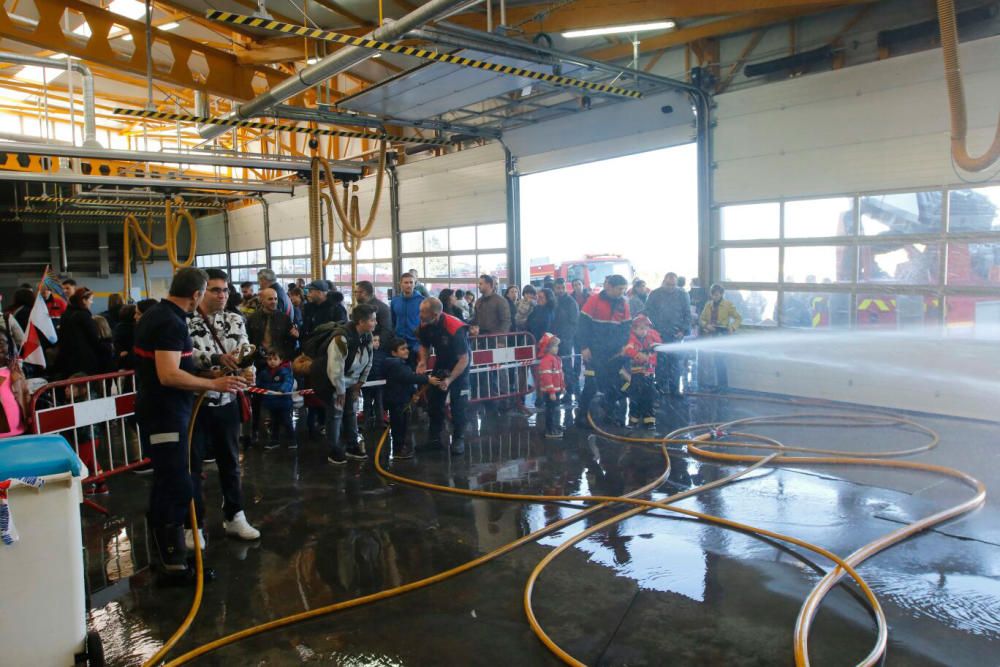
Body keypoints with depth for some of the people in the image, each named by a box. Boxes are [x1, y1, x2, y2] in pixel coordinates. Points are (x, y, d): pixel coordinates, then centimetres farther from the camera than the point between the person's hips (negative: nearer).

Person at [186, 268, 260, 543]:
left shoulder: (236, 320, 7)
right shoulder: (184, 321, -8)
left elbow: (245, 352, 0)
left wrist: (248, 371, -20)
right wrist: (218, 359, -34)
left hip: (227, 402, 5)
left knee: (230, 462, 16)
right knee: (192, 465, 5)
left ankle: (234, 518, 30)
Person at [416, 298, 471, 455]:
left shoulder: (455, 329, -35)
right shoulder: (425, 325, -18)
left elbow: (464, 359, -30)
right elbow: (424, 345, 1)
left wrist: (450, 379, -35)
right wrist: (423, 361, -19)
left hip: (459, 365, -6)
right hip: (441, 363, 6)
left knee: (458, 404, -8)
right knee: (434, 401, 7)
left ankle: (458, 440, 5)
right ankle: (435, 438, 19)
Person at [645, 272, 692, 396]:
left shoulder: (682, 295, 7)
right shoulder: (655, 294, 3)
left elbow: (687, 314, 8)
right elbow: (648, 312, 3)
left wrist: (684, 330, -3)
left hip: (676, 335, 1)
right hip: (659, 334, -1)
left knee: (675, 362, -1)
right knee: (660, 362, -1)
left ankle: (674, 389, 6)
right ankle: (661, 389, 9)